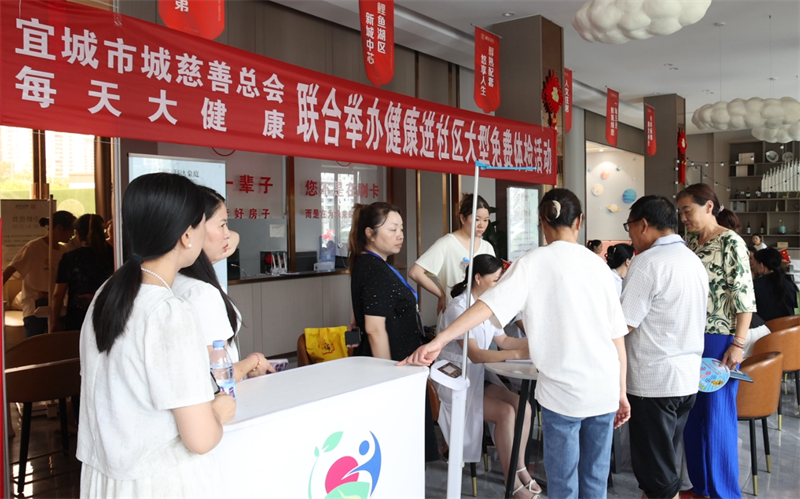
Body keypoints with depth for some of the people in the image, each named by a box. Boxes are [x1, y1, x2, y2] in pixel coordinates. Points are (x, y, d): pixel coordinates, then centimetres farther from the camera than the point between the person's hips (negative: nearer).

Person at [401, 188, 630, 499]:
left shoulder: (532, 263, -5)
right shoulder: (597, 264, 5)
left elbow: (489, 304, -18)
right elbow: (618, 337, 6)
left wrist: (439, 341, -23)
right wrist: (621, 393, 14)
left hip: (562, 390, -3)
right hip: (604, 390, 4)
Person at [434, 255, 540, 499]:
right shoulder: (458, 307, -20)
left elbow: (503, 340, 11)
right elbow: (475, 354, -27)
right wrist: (517, 354, -34)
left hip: (478, 376, 8)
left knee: (522, 405, -13)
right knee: (506, 412, -21)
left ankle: (520, 468, 0)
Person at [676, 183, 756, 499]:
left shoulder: (730, 242, -9)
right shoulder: (689, 244, 11)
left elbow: (745, 297, -13)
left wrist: (738, 343, -17)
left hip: (718, 340, -7)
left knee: (718, 416, 1)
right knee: (692, 415, 13)